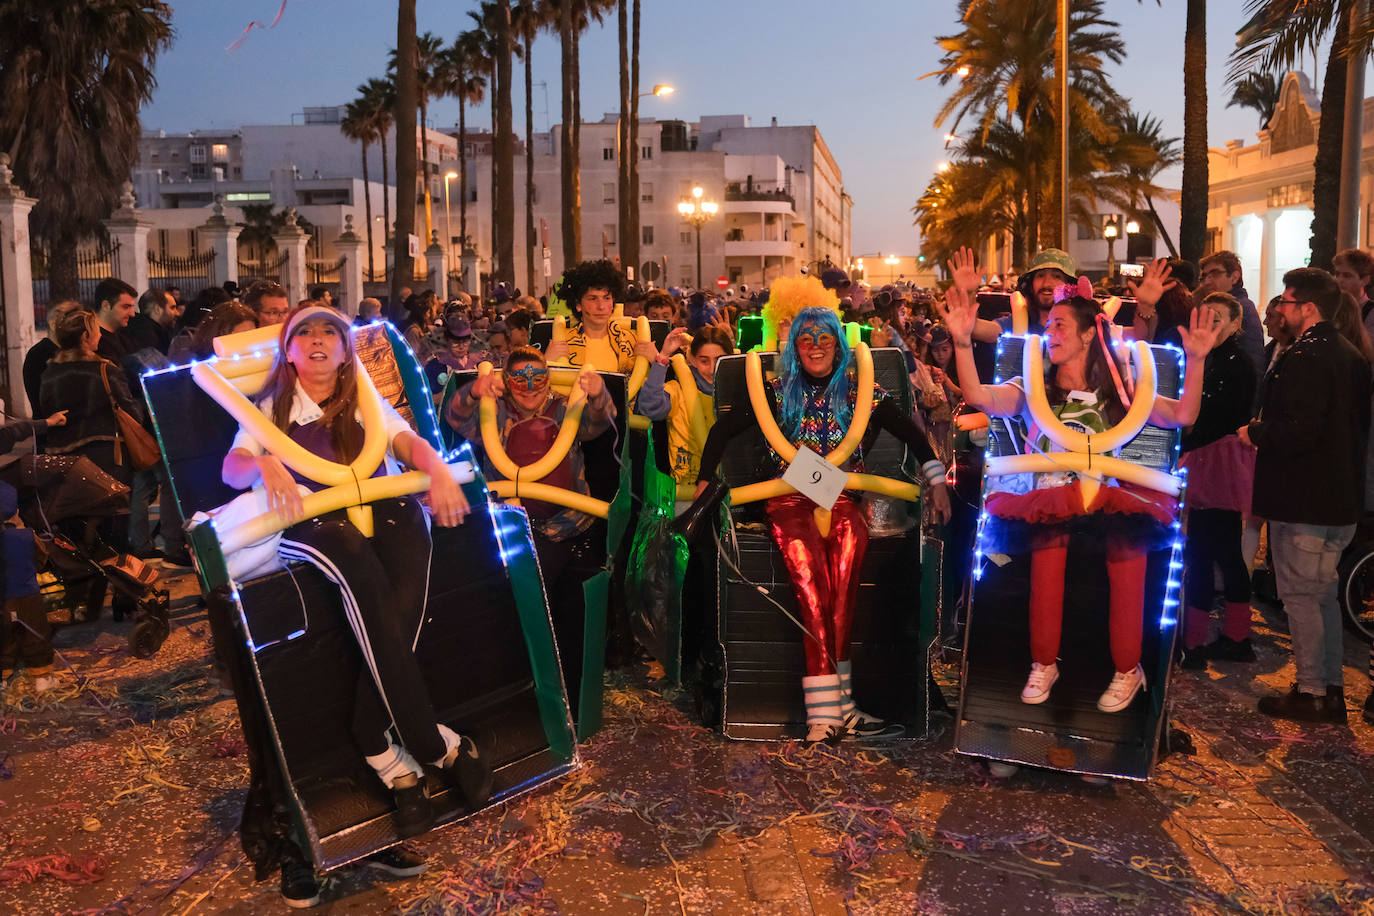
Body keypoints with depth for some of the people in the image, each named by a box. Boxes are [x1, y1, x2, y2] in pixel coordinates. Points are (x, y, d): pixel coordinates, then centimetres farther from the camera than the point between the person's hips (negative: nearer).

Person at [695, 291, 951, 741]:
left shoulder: (859, 389, 13)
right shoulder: (780, 391, 12)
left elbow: (910, 433, 14)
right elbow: (723, 429, 13)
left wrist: (936, 481, 4)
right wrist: (706, 480, 5)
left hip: (843, 497, 1)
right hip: (790, 498, 0)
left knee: (846, 562, -30)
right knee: (809, 575, -28)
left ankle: (827, 705, -27)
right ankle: (834, 704, -28)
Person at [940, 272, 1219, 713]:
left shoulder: (1117, 391, 13)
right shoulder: (1032, 388, 12)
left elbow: (1182, 415, 0)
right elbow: (979, 397, -7)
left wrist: (1195, 360, -13)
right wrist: (963, 342, -19)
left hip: (1107, 498, 1)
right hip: (1046, 501, -1)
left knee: (1128, 543, -25)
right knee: (1049, 542, -28)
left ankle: (1127, 669, -7)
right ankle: (1044, 664, -11)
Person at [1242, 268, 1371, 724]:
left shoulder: (1303, 359, -19)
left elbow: (1298, 431, -28)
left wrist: (1255, 433, -10)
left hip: (1304, 500, -10)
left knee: (1300, 596, 0)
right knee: (1323, 594, 17)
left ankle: (1310, 694, 8)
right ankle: (1332, 690, 25)